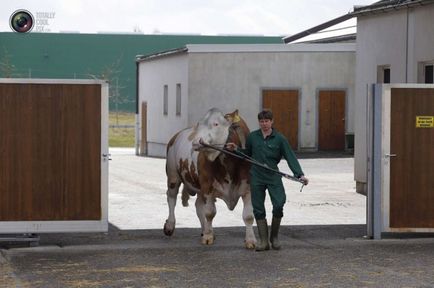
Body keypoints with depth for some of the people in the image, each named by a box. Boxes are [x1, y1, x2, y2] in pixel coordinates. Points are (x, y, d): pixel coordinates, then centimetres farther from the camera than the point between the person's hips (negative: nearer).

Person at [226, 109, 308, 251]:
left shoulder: (279, 139, -2)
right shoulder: (252, 137, 5)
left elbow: (290, 157, -6)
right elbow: (247, 154, 20)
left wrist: (300, 174, -15)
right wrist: (236, 149, 3)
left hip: (273, 177, -2)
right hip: (256, 178, 2)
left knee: (279, 205, -13)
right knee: (258, 210, 2)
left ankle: (274, 237, 9)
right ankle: (264, 241, 10)